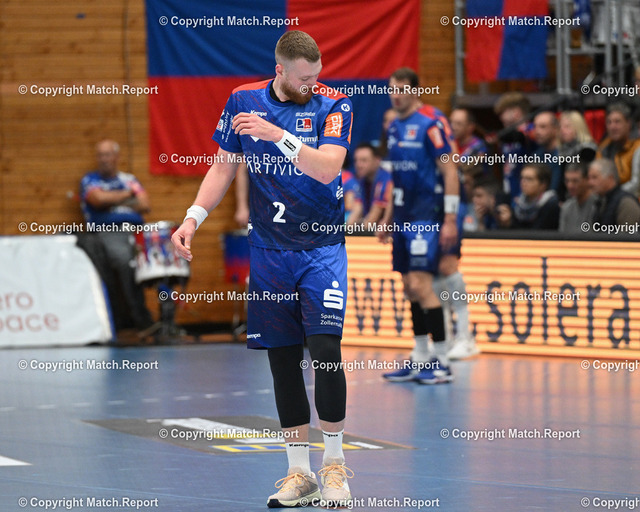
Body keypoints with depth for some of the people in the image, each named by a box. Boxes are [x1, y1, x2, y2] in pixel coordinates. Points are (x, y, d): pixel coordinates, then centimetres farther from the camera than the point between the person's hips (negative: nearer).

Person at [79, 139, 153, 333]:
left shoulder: (129, 179, 24)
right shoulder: (89, 180, 16)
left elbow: (144, 205, 11)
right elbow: (99, 198, -4)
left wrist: (113, 201, 4)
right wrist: (127, 195, 7)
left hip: (134, 230, 2)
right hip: (104, 232, -1)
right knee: (122, 257, -28)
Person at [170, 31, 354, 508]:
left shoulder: (332, 104, -7)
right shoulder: (243, 101, 2)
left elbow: (328, 168, -20)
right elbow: (223, 167, 11)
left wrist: (279, 135, -31)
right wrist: (193, 218, 0)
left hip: (322, 248, -3)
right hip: (269, 250, 3)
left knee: (325, 348, -14)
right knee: (282, 357, 3)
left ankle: (334, 464, 1)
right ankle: (299, 472, 10)